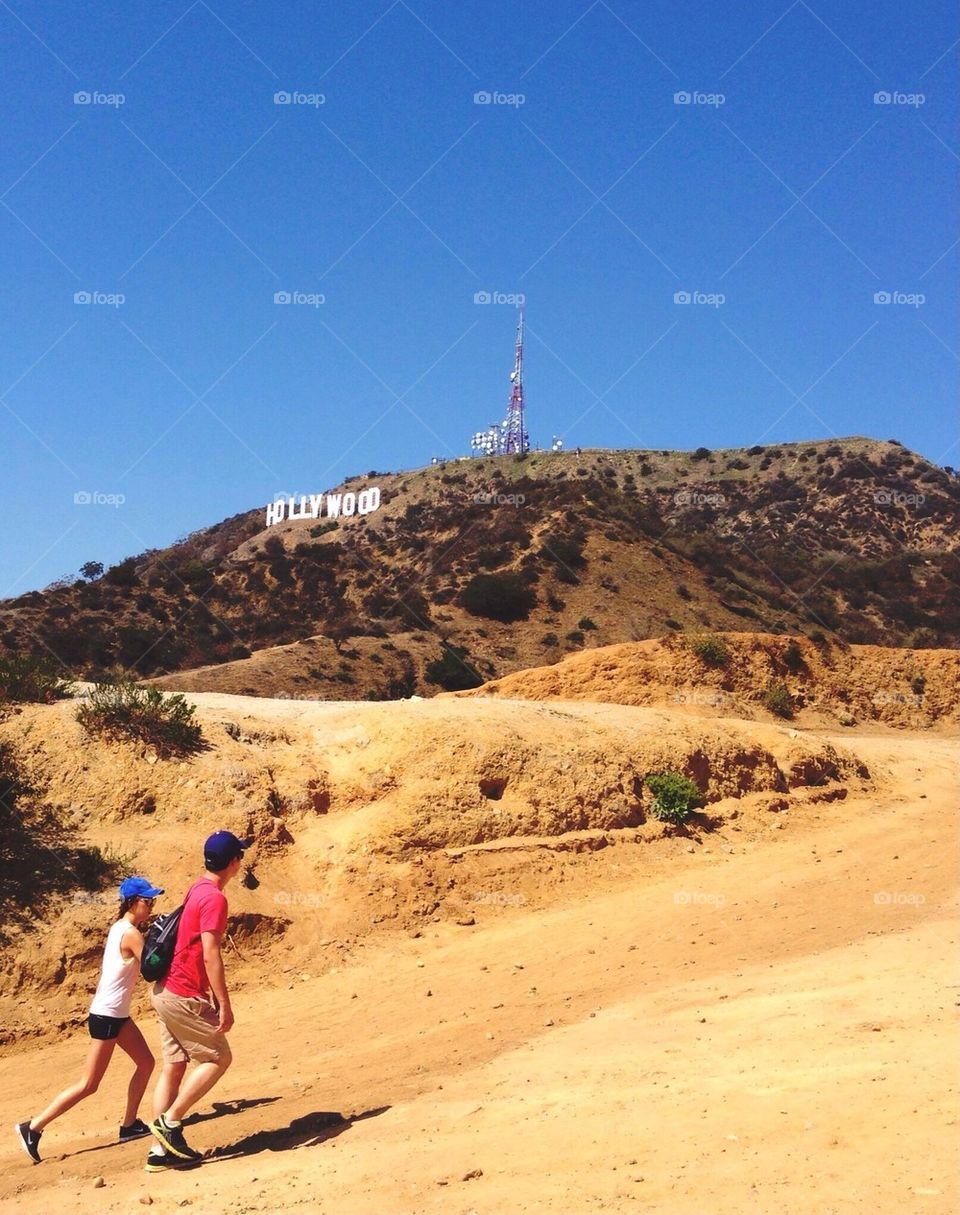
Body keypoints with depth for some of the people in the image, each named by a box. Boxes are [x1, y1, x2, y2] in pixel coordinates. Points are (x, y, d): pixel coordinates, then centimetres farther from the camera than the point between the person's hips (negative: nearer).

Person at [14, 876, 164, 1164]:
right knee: (88, 1085, 0)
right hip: (106, 1016, -9)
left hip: (117, 1014, 10)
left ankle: (129, 1124, 21)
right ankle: (33, 1127, 8)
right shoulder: (131, 934, -21)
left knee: (146, 1062, 13)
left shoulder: (119, 927, 7)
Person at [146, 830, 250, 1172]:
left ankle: (161, 1150, 14)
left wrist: (213, 997, 25)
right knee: (219, 1057, 2)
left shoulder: (198, 889, 11)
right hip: (185, 997, -9)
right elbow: (210, 956, -23)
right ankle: (170, 1121, 3)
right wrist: (225, 1005, -20)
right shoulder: (214, 898, -18)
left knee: (174, 1067, 11)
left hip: (166, 991, 9)